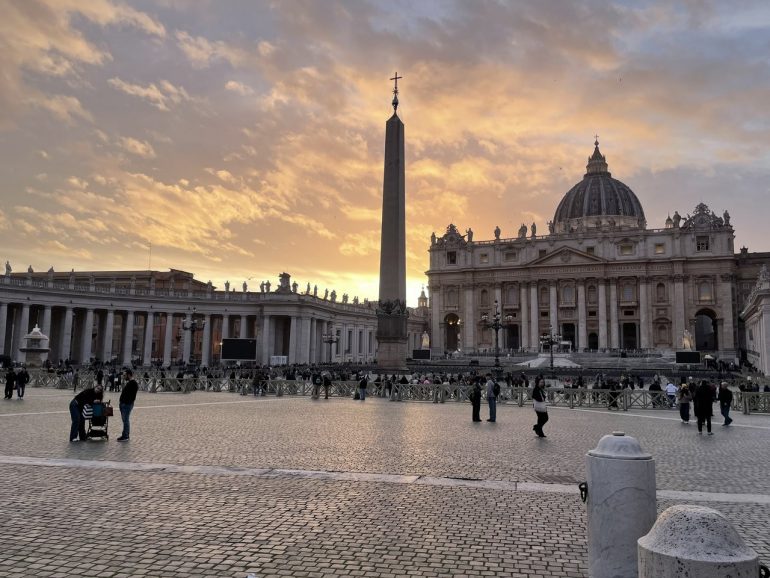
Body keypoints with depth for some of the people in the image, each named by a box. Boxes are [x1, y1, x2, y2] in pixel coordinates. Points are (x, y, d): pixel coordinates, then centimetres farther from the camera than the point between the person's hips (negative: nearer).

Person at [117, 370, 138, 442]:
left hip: (127, 404, -10)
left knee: (126, 420, -6)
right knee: (125, 420, 15)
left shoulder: (133, 384, -16)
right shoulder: (129, 383, 16)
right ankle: (126, 435, 22)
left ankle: (125, 436, -1)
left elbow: (132, 396, -21)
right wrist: (121, 401, 14)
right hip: (123, 404, 10)